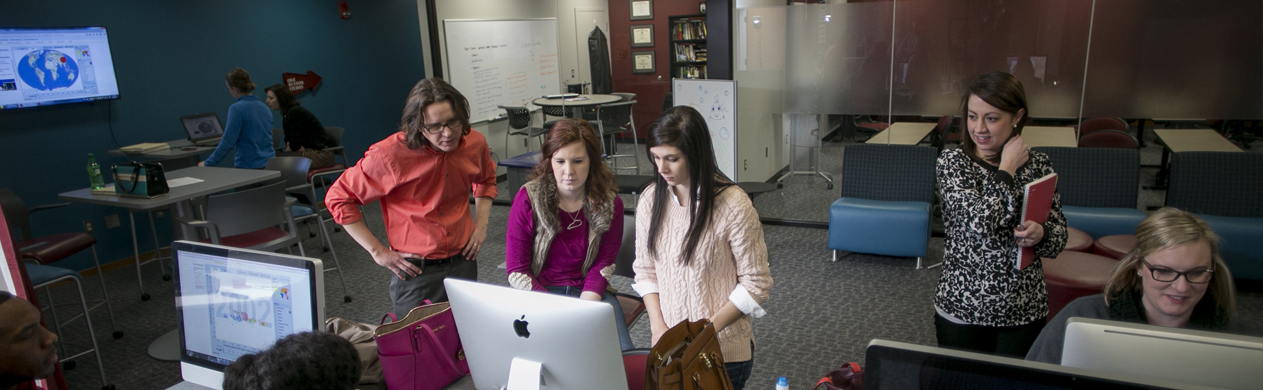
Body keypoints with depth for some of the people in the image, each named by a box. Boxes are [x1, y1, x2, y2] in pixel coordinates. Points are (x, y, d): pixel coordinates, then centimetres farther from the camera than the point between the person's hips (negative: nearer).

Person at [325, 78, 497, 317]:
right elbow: (338, 198, -8)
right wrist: (377, 251, -11)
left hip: (464, 263, 4)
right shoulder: (390, 154, -19)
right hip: (415, 271, -4)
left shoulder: (475, 143, -4)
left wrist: (481, 224, 6)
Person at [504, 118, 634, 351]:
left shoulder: (609, 203, -4)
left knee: (622, 353, -22)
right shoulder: (527, 199, -9)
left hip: (589, 292, 2)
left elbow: (603, 265, 0)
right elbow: (517, 272, -7)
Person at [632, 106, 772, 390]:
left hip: (723, 352, -4)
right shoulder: (650, 199, -3)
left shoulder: (733, 205, -18)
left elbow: (756, 284, -12)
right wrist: (658, 327, -6)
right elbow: (645, 269, 4)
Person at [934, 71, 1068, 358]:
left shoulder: (1038, 165, 0)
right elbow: (979, 224, -23)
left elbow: (1059, 239, 5)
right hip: (962, 309, -2)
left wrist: (1041, 234, -17)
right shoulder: (952, 162, -8)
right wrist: (1008, 168, -14)